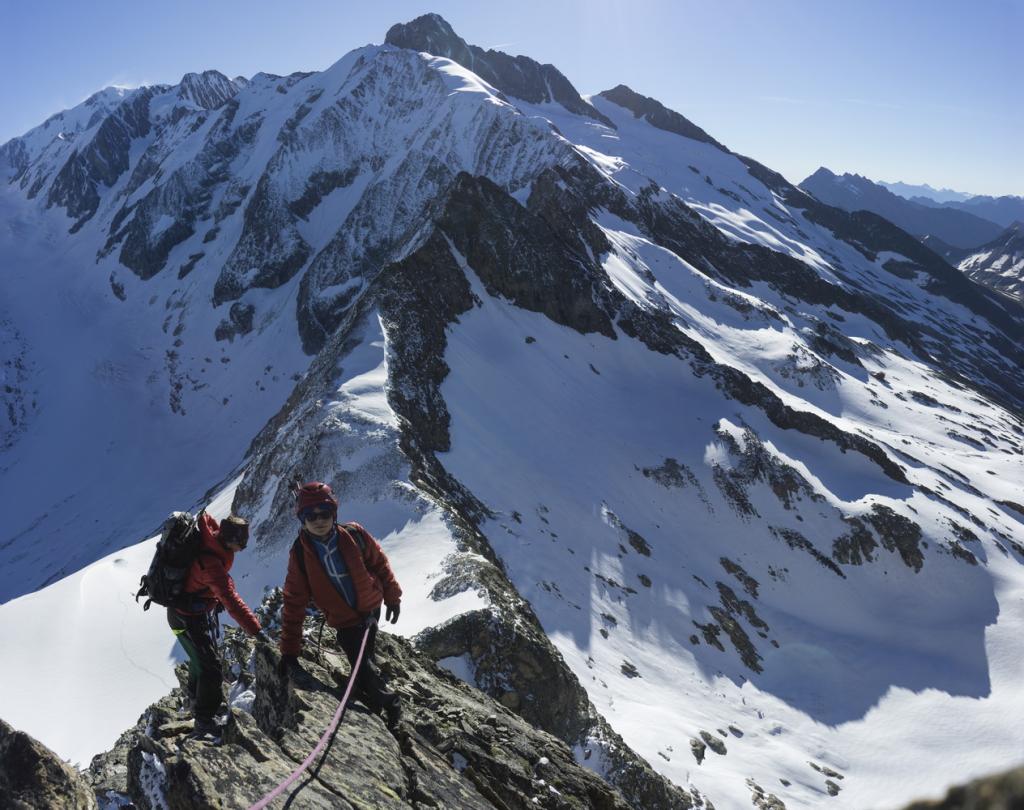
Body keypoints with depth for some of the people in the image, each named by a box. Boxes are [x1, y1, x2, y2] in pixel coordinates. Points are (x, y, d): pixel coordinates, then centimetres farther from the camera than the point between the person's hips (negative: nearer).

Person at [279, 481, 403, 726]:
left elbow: (379, 563, 1)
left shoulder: (354, 535, -15)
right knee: (364, 668, -7)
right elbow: (294, 603, -9)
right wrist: (290, 650, -10)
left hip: (371, 607, 0)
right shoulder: (300, 554, -12)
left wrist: (392, 596, 7)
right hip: (343, 621, 0)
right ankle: (390, 704, 22)